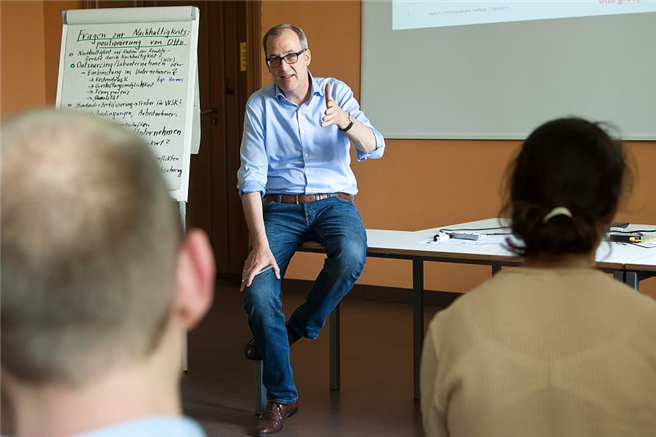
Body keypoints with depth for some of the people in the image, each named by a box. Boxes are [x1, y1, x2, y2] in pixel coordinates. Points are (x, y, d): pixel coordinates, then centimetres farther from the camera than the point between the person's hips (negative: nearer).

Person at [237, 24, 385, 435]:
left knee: (351, 256, -34)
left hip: (333, 201, 0)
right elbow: (251, 178, -7)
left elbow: (374, 149, -12)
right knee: (258, 294, -21)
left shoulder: (337, 92, 1)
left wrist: (344, 120, -34)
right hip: (279, 207, 0)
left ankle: (300, 326, -4)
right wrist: (260, 245, -19)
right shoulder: (259, 105, 0)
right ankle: (281, 398, -2)